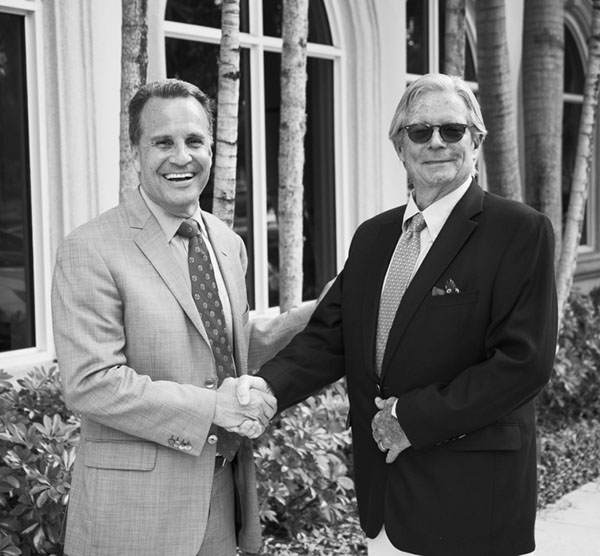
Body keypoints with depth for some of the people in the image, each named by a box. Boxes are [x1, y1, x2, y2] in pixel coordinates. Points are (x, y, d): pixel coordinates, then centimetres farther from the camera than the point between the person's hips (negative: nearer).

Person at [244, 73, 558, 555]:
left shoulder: (521, 232, -10)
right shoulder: (373, 236, 10)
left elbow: (525, 362, -16)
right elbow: (329, 336, 5)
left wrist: (413, 417, -16)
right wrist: (267, 389, -14)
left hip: (471, 495, -5)